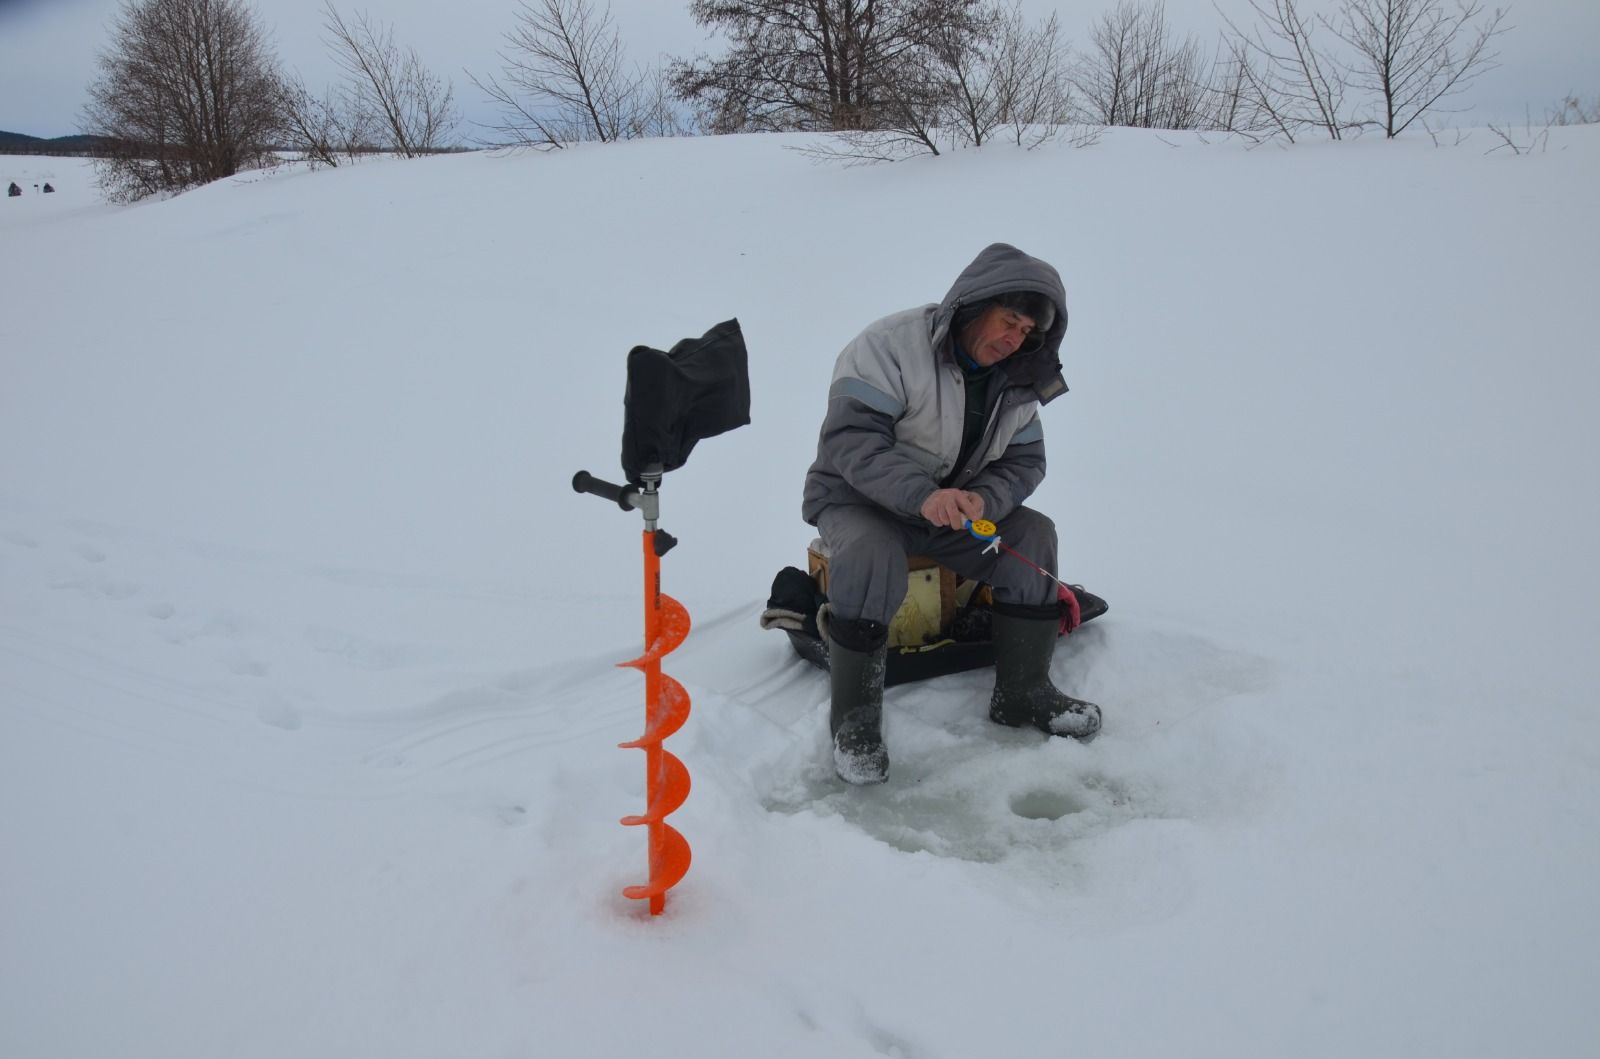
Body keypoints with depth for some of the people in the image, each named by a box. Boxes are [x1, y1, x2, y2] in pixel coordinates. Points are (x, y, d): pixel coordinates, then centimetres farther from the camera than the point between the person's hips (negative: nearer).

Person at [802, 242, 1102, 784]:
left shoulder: (1017, 379, 2)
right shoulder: (892, 345, -21)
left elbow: (1024, 461, 2)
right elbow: (849, 439, -28)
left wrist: (983, 500, -22)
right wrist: (921, 494, -42)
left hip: (955, 502, 6)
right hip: (857, 497, -6)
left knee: (1032, 534, -13)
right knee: (869, 553, -37)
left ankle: (1022, 693, -1)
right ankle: (854, 718, -22)